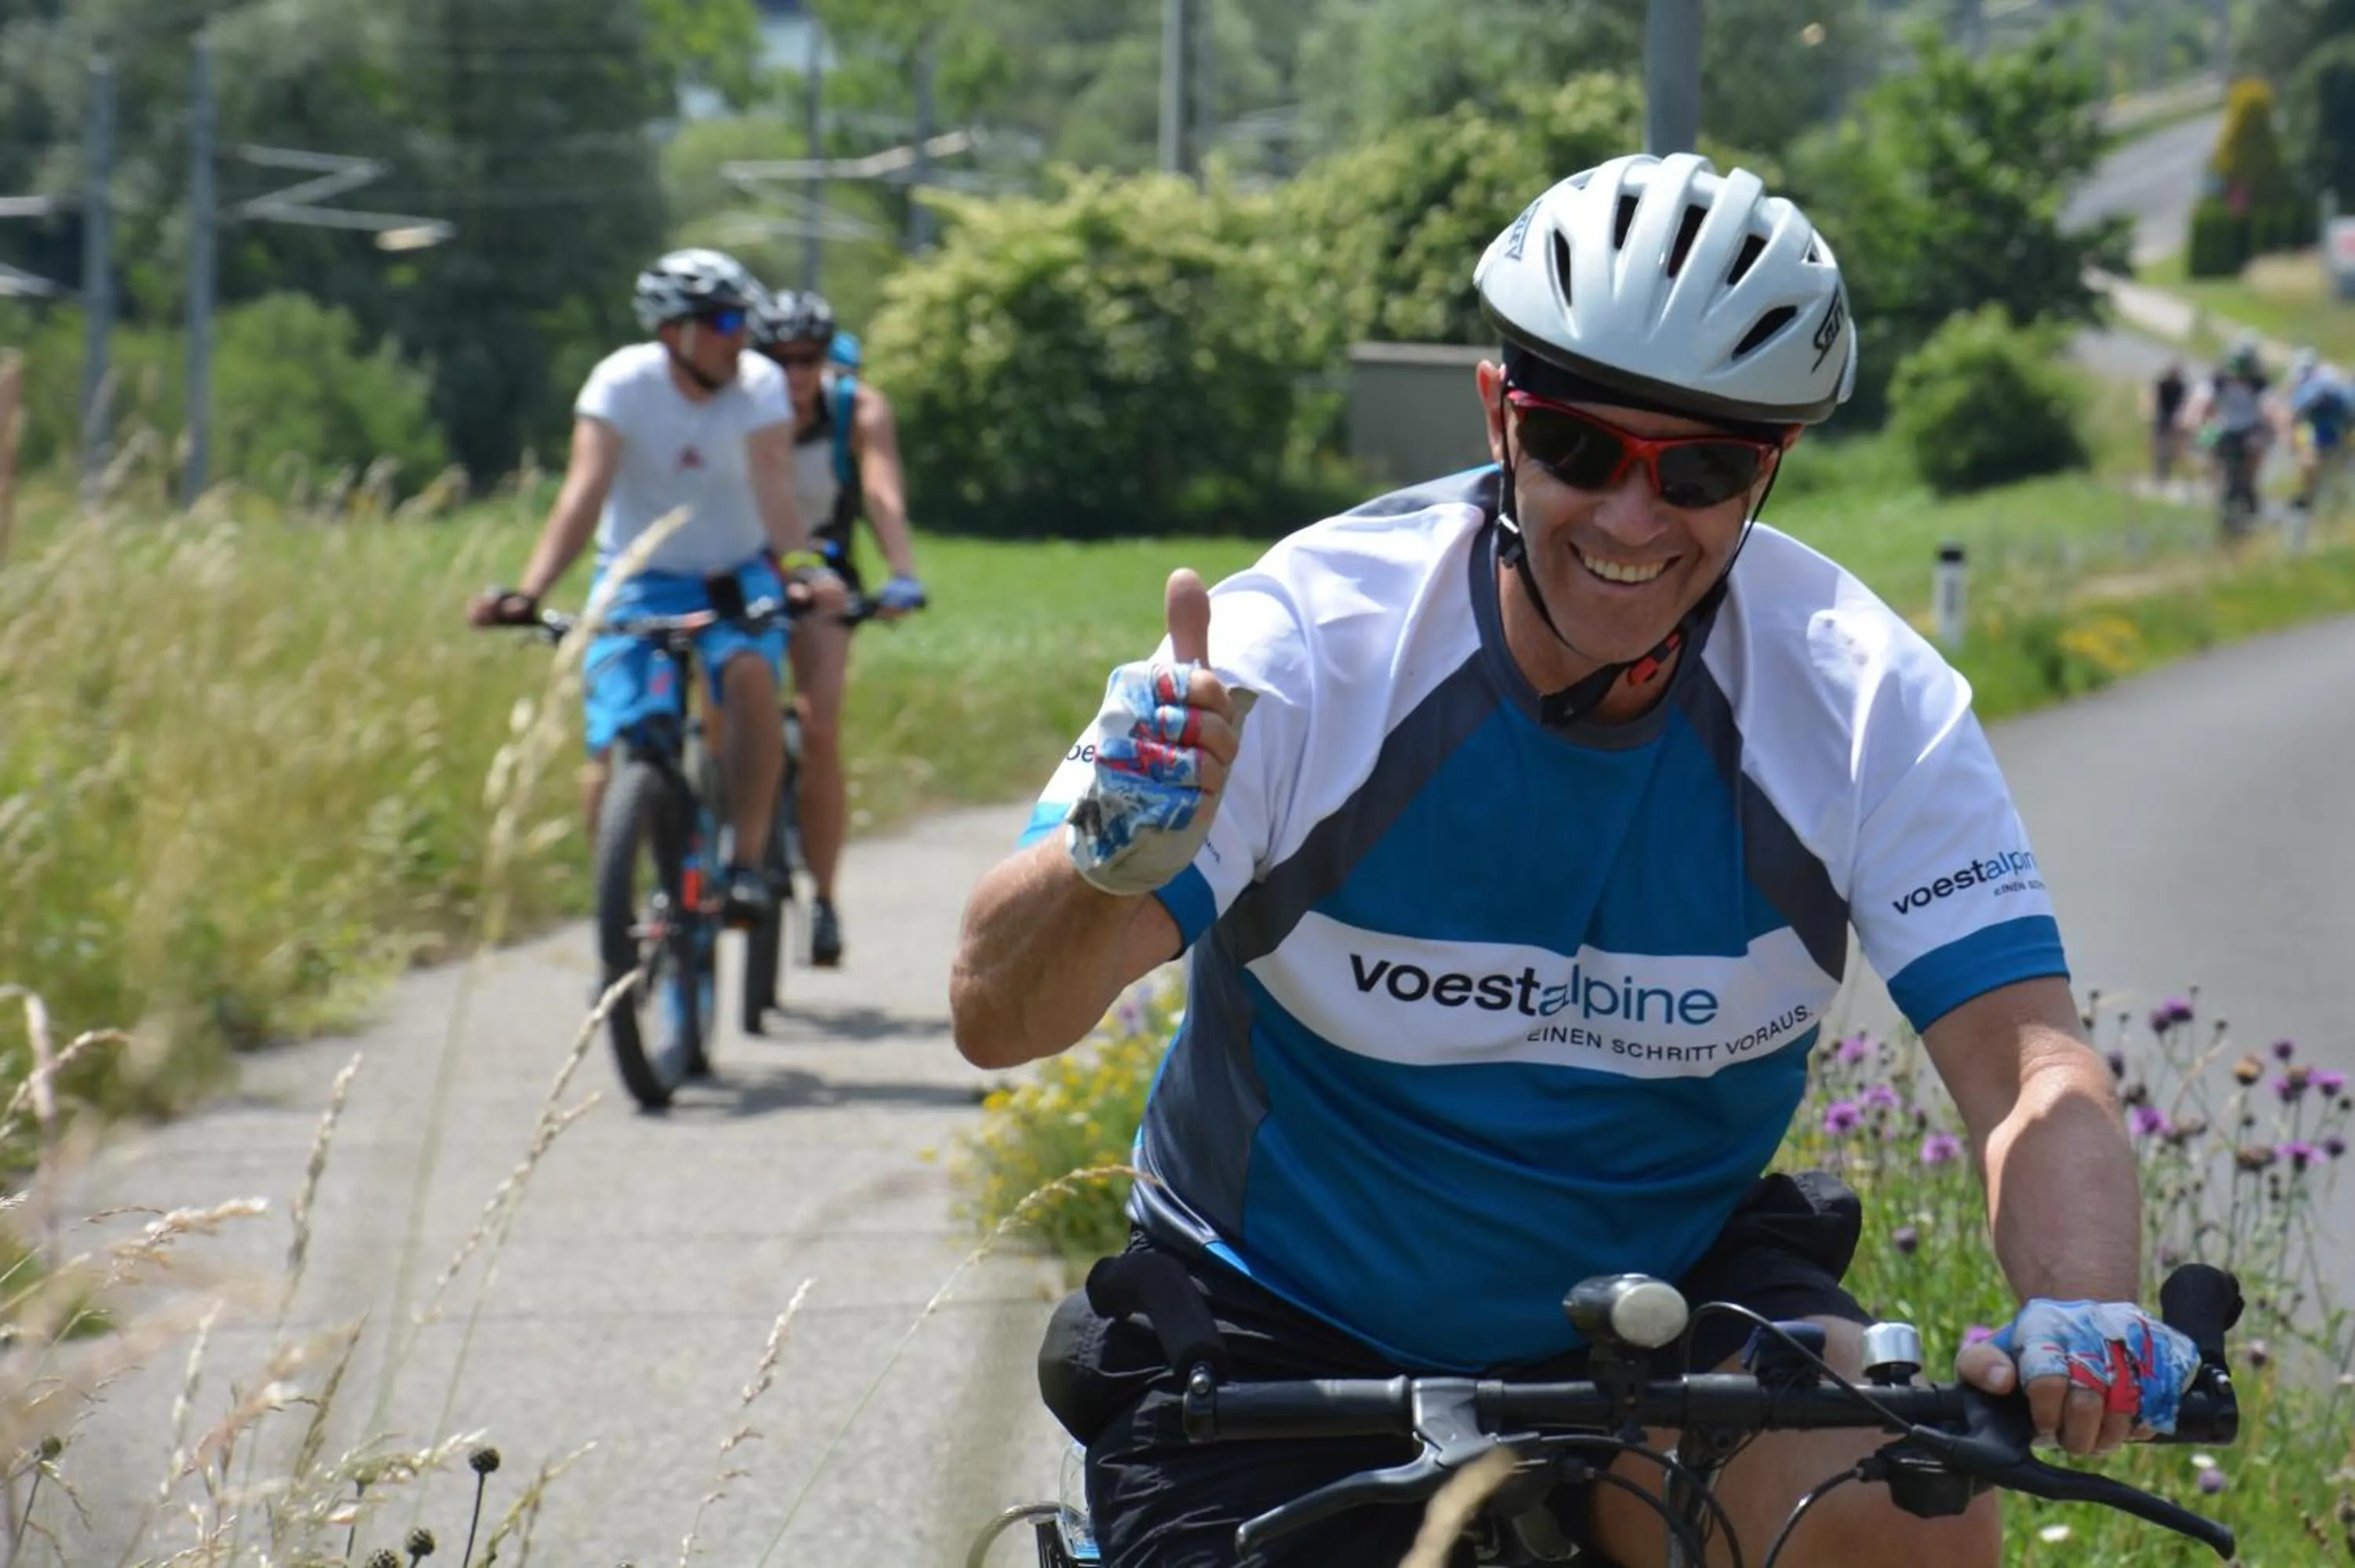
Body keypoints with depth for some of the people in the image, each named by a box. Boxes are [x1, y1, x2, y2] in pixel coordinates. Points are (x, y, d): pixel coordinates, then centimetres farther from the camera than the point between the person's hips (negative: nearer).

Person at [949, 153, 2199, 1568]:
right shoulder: (1307, 643, -20)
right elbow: (996, 1015, -26)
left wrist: (2085, 1310, -44)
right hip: (1283, 1339, -1)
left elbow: (2032, 1066, -21)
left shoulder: (1862, 698, -15)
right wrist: (1111, 866, -51)